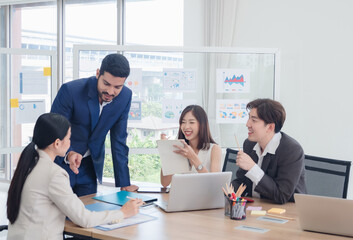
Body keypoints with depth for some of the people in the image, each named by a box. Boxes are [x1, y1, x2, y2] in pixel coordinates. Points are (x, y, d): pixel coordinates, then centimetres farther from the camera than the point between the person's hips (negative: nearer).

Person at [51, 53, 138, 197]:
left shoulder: (125, 96, -10)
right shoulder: (70, 91, -23)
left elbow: (119, 140, -3)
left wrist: (124, 184, -4)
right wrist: (69, 154, -39)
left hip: (90, 168, 4)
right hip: (61, 163, -3)